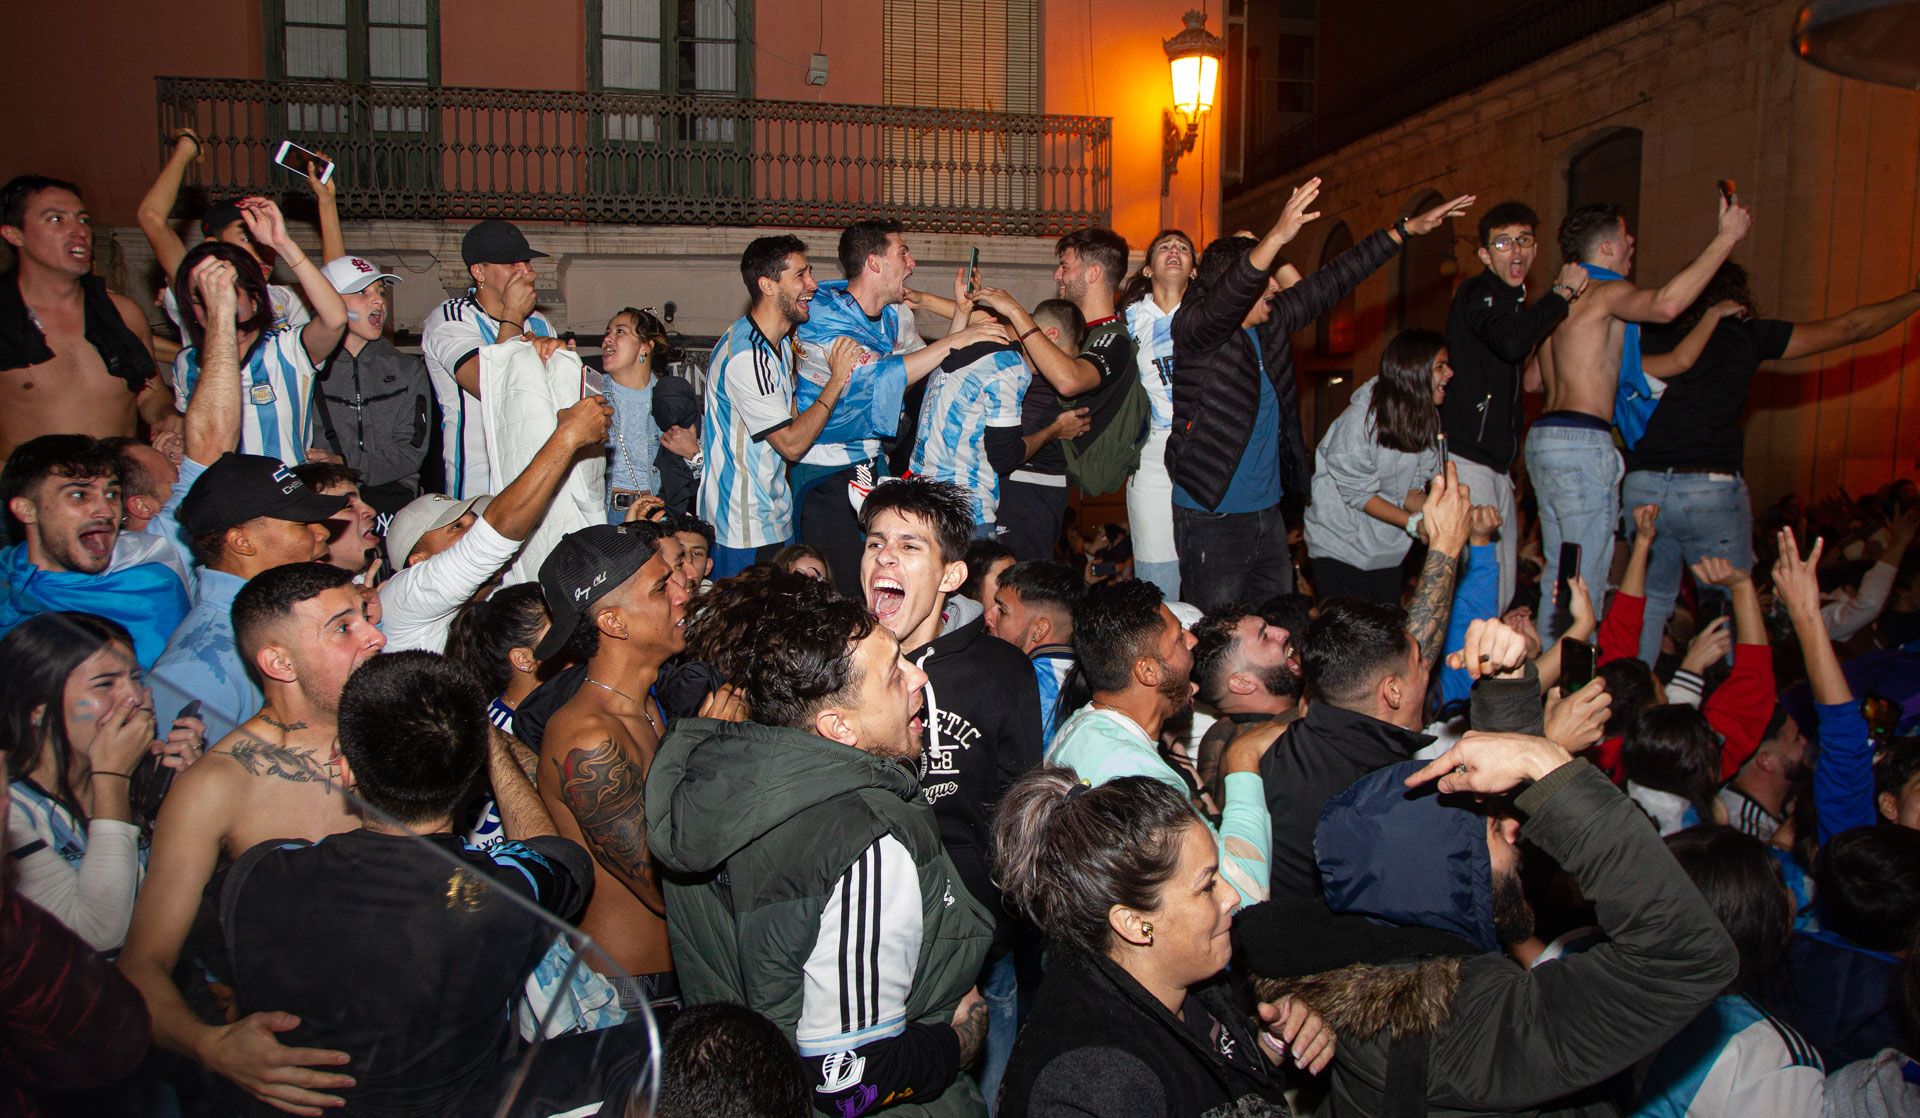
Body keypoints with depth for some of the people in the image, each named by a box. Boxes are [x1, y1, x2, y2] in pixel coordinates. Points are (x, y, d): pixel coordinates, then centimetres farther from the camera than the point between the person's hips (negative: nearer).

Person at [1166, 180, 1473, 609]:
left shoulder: (1271, 323, 8)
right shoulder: (1194, 327, -12)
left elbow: (1330, 282, 15)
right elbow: (1226, 300, -33)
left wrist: (1407, 229, 16)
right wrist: (1277, 237, -48)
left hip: (1268, 513, 8)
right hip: (1211, 518, -8)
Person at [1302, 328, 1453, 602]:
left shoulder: (1426, 418, -2)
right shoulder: (1360, 419, -23)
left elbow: (1411, 487, 0)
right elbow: (1357, 493, -18)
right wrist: (1414, 523, -24)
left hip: (1389, 548, 7)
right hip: (1340, 543, -6)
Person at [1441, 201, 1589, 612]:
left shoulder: (1510, 300, 21)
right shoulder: (1478, 294, -9)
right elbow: (1510, 342, -31)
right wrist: (1560, 293, -19)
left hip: (1496, 463, 10)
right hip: (1468, 458, -10)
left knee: (1502, 594, 10)